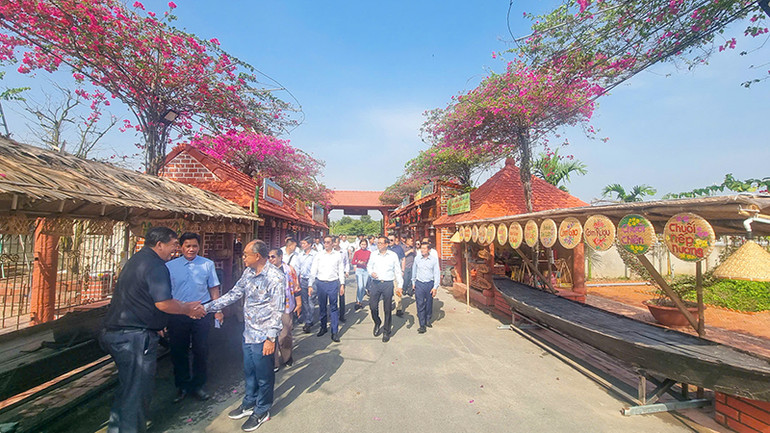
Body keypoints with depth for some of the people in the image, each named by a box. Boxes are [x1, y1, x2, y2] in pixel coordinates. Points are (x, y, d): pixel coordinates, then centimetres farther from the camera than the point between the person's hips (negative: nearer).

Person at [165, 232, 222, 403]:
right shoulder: (170, 266, 1)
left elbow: (214, 289, 4)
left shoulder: (208, 264, -1)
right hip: (177, 313, 1)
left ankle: (197, 386, 29)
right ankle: (182, 387, 33)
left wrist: (217, 310, 0)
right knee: (178, 351, 13)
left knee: (201, 351, 9)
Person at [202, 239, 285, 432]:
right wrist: (206, 307, 8)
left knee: (264, 376, 11)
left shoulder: (276, 277, -23)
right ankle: (249, 404, 45)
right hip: (248, 333, 8)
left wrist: (270, 338, -20)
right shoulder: (248, 272, 2)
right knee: (249, 371, 24)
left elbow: (278, 311, -21)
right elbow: (233, 294, 10)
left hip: (263, 336, -7)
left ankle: (262, 411, 33)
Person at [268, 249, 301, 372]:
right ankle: (274, 362, 18)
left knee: (285, 335, 4)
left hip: (286, 306, -2)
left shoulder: (289, 269, 0)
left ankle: (287, 357, 30)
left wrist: (299, 303, 2)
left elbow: (296, 287, 3)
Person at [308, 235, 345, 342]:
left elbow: (341, 270, 8)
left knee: (333, 307, -1)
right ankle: (323, 327, 29)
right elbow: (313, 271, 6)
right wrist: (310, 285, 0)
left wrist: (342, 284, 3)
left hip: (333, 283, -1)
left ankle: (334, 332, 5)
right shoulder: (318, 255, 6)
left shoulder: (338, 255, 5)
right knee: (322, 307, 11)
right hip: (321, 283, 2)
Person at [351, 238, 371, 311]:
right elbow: (353, 262, 1)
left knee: (364, 286, 7)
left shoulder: (369, 253, 2)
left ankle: (361, 301, 22)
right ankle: (357, 302, -2)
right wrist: (358, 263, -16)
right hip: (359, 270, -2)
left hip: (366, 270, 2)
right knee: (360, 286, -13)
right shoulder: (357, 252, 0)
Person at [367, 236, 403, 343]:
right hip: (375, 283, 2)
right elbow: (369, 266, 18)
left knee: (387, 309, 5)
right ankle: (377, 323, 30)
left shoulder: (393, 255, 0)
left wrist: (399, 285, 0)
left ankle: (386, 332, 21)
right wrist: (371, 272, -5)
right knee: (372, 306, -1)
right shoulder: (373, 255, 6)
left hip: (388, 284, -2)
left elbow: (398, 271, 4)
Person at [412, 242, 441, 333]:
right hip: (419, 283, 0)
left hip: (430, 283, 0)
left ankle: (428, 320, 35)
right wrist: (413, 282, 15)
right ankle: (422, 325, 3)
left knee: (429, 303, 13)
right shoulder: (417, 259, 0)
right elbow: (414, 271, 13)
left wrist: (435, 287, -6)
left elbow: (437, 273, -2)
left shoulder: (434, 260, -5)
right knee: (420, 304, -3)